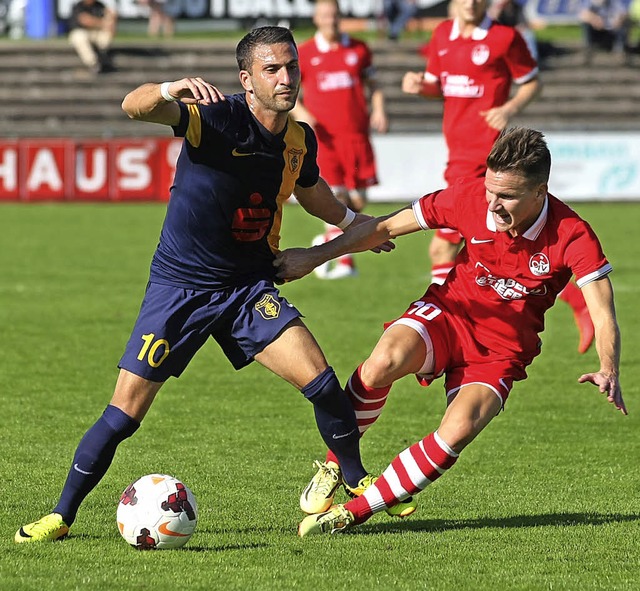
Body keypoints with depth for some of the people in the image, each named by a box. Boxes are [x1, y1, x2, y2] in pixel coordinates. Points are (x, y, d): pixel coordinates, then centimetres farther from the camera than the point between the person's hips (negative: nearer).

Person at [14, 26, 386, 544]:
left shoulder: (300, 140, 0)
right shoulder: (217, 117, -18)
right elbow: (134, 107, -36)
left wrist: (354, 221, 35)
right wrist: (170, 89, -56)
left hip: (250, 286, 4)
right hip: (180, 286, -4)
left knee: (321, 381, -12)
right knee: (126, 410, -4)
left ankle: (357, 484, 12)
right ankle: (62, 515, 12)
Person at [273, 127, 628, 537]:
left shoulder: (573, 237, -21)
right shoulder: (471, 197, -15)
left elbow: (603, 315, -24)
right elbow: (388, 227, -2)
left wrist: (609, 373, -44)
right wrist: (317, 256, 1)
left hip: (502, 349, -1)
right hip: (449, 313, 1)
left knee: (459, 430, -30)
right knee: (383, 363, -33)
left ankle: (355, 512, -16)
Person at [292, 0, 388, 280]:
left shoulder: (359, 50, 10)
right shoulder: (303, 54, 4)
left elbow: (373, 85, 18)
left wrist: (378, 110, 0)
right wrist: (300, 112, -11)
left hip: (355, 133, 3)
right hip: (323, 136, -3)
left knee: (357, 201, 3)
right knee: (336, 198, -13)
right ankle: (345, 261, 1)